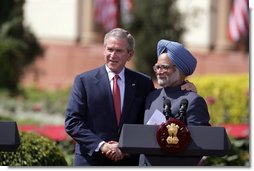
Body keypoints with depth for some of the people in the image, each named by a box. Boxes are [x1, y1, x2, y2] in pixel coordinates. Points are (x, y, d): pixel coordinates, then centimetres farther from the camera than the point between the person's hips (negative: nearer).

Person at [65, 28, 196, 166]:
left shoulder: (143, 83, 9)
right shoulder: (84, 81, 2)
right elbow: (72, 122, -3)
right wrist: (101, 146, -14)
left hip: (129, 162, 2)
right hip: (91, 162, -1)